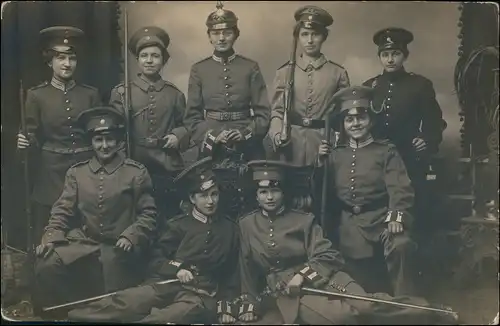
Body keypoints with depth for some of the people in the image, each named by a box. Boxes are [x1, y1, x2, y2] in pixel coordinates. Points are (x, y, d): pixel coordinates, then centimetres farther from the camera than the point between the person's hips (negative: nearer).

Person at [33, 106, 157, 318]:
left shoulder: (137, 173, 0)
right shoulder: (76, 172, 9)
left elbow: (148, 215, -1)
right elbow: (63, 210, 7)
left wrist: (130, 237, -17)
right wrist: (51, 237, -9)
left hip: (118, 248, -2)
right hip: (82, 242, 3)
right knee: (46, 264, -20)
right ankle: (58, 313, 1)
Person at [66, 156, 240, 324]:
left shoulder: (230, 229, 15)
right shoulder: (178, 224, 12)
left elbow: (231, 273, 19)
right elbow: (156, 261, 9)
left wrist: (226, 304, 9)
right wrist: (177, 268, -10)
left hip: (202, 295, -1)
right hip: (166, 283, 1)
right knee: (124, 303, -31)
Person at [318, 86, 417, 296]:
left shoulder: (386, 151, 6)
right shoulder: (335, 154, 17)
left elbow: (400, 188, -6)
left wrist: (397, 215, -25)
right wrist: (321, 162, 4)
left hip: (382, 217, -3)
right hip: (350, 223, 4)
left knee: (400, 246, -30)